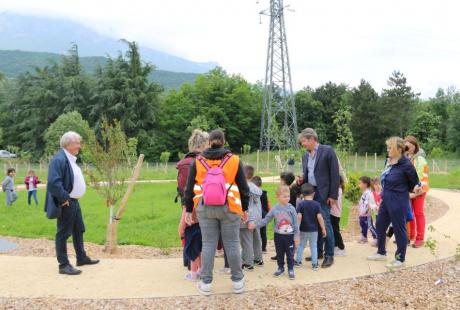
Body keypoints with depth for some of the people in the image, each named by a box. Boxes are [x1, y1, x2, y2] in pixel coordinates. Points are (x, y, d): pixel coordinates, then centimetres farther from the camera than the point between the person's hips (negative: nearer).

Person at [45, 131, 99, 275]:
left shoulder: (71, 159, 11)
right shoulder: (59, 159, -20)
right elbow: (53, 182, -29)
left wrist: (72, 198, 16)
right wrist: (64, 198, -23)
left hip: (74, 201, 10)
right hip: (66, 203, -10)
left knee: (78, 230, 19)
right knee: (63, 233, -1)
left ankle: (81, 258, 32)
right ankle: (64, 265, 7)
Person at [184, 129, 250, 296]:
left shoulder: (197, 161, 4)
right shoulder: (234, 160, 1)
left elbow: (189, 188, 6)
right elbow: (243, 187, 4)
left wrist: (188, 210, 12)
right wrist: (245, 208, 13)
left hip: (205, 209, 1)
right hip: (229, 208, -1)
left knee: (208, 244, 8)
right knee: (232, 244, 8)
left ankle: (206, 283, 11)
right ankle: (237, 281, 17)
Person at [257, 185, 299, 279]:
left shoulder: (291, 208, -8)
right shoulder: (274, 209, -4)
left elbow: (295, 223, -4)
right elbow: (266, 219, 1)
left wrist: (296, 236, -5)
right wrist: (256, 225, -7)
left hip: (289, 235, -2)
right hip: (278, 235, 2)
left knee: (290, 254, 6)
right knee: (279, 254, 14)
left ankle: (290, 270, 20)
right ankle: (280, 268, 29)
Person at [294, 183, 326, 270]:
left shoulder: (301, 204, -8)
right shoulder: (316, 204, -8)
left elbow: (299, 217, -15)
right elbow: (319, 217, -12)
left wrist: (297, 228, -9)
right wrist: (323, 229, -5)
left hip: (303, 230, 0)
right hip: (314, 230, 0)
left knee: (301, 245, 16)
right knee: (314, 246, 9)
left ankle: (298, 261, 22)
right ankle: (315, 264, 10)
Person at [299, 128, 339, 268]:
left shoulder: (327, 151, -7)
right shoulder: (305, 156, 14)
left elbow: (335, 174, -10)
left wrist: (333, 195, -13)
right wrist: (301, 180, -1)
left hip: (323, 194, -6)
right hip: (310, 193, 6)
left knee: (325, 223, -7)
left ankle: (329, 255, 2)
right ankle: (318, 251, 21)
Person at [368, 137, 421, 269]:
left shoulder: (406, 164, -18)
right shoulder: (389, 161, 4)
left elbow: (414, 182, -5)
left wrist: (416, 188, -18)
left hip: (398, 201, -8)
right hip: (386, 199, 9)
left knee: (399, 229, 4)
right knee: (380, 226, 17)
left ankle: (400, 259, 18)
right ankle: (381, 253, 34)